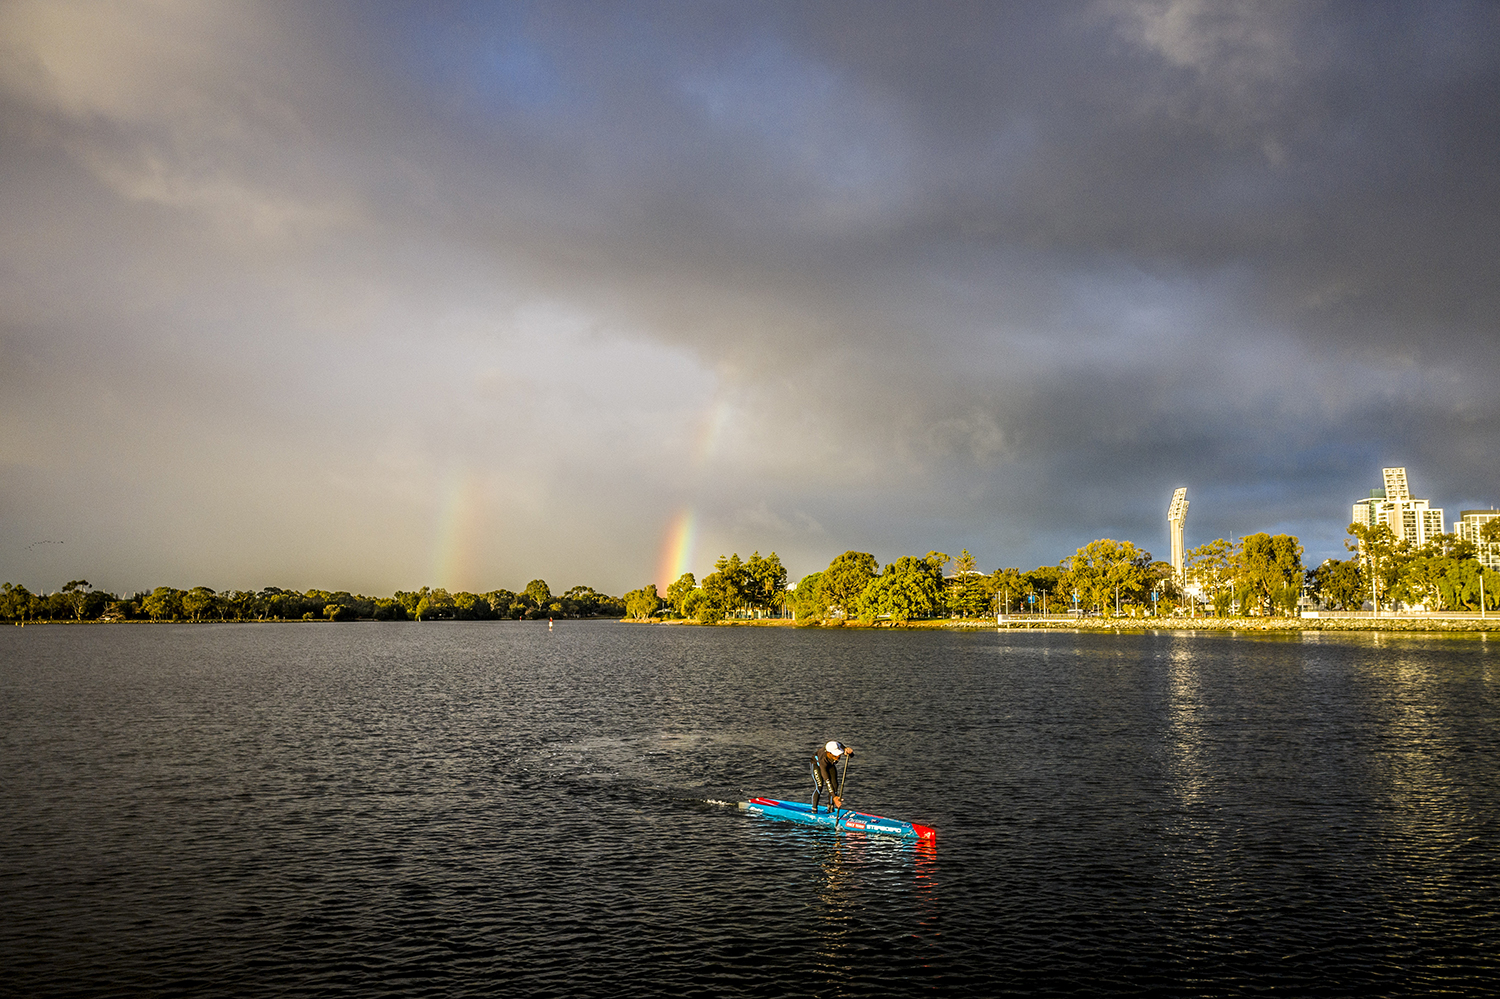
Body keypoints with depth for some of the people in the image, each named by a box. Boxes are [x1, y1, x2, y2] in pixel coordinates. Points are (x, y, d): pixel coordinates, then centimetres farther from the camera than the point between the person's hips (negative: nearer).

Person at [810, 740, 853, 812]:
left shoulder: (839, 746, -36)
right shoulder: (823, 759, -43)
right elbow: (826, 780, -41)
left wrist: (848, 750, -62)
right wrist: (834, 797, -45)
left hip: (830, 764, 5)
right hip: (816, 763, -5)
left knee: (835, 784, -7)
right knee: (819, 786, -19)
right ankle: (814, 810, -8)